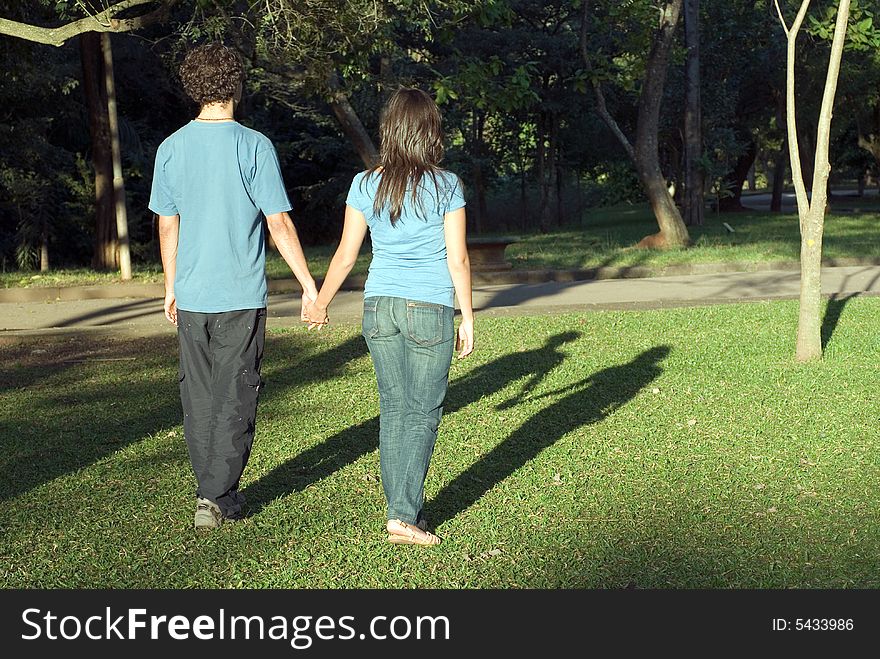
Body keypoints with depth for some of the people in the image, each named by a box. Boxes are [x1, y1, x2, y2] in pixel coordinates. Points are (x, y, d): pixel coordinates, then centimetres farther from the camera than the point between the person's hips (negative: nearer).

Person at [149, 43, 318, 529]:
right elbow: (279, 224, -10)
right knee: (234, 398, 4)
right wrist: (308, 284, -2)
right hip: (241, 296, -4)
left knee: (198, 398, 13)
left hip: (191, 295, 4)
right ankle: (218, 497, 4)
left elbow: (167, 225, 8)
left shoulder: (171, 148, 3)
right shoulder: (254, 146, -8)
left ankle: (211, 490, 23)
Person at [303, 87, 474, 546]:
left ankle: (402, 509, 18)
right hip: (429, 309, -3)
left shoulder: (365, 185, 0)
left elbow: (345, 255, 3)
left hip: (379, 306, 3)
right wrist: (467, 318, 3)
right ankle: (404, 515, -1)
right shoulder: (446, 186, -7)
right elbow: (458, 258, -6)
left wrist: (320, 303, 18)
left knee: (393, 409, 12)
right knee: (423, 412, 5)